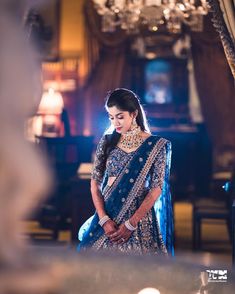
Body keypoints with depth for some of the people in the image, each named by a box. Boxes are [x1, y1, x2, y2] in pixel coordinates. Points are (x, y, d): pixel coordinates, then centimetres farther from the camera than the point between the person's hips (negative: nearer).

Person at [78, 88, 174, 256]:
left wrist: (131, 224, -14)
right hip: (106, 217, 3)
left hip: (140, 216, -2)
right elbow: (95, 182, 3)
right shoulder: (107, 142, 5)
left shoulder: (155, 146, -4)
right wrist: (104, 219, -10)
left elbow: (156, 189, -7)